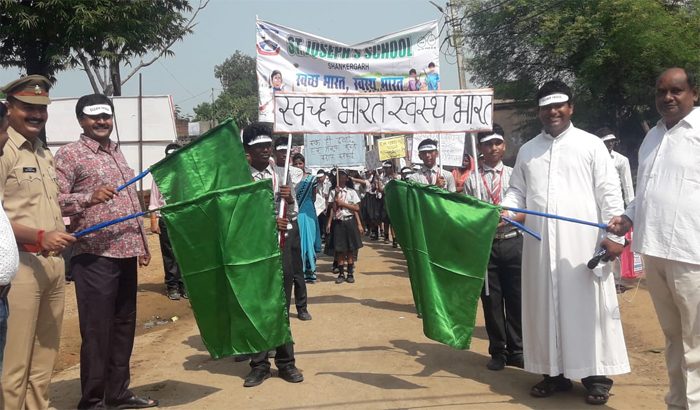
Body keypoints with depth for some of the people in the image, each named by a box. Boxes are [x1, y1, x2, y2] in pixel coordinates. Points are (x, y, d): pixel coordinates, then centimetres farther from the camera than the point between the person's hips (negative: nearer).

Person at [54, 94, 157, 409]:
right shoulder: (69, 154, -5)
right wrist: (89, 197, -31)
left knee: (124, 325, 13)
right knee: (97, 330, -2)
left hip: (126, 253, 7)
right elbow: (54, 199, -15)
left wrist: (142, 243, 20)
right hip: (94, 255, -7)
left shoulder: (117, 151, 17)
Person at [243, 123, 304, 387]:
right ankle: (259, 364, 13)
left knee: (282, 305, 9)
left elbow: (292, 210, 9)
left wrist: (289, 198, -11)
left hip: (283, 245, 3)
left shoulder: (282, 174, 8)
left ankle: (286, 362, 18)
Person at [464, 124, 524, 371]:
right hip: (485, 244, 0)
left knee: (516, 298, 6)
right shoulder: (472, 180, 3)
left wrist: (507, 219, -12)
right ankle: (498, 352, 22)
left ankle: (516, 350, 21)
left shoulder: (514, 174, 5)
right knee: (491, 300, 7)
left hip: (513, 242, 0)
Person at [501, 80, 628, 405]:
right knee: (545, 307, 8)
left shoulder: (591, 145, 2)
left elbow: (609, 194, -1)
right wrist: (503, 210, -4)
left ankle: (597, 376, 10)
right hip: (540, 245, 4)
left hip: (582, 244, -4)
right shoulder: (527, 151, 15)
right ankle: (555, 372, 19)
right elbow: (517, 191, 17)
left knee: (587, 307, 0)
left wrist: (613, 235, -8)